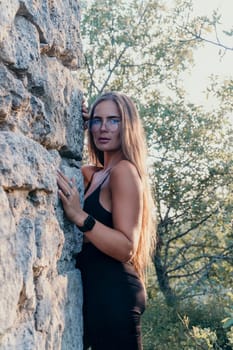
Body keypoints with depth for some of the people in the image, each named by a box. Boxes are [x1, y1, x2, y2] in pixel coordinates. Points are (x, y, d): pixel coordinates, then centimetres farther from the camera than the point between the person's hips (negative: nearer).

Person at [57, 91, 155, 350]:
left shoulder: (124, 170, -12)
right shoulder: (94, 174, 15)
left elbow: (126, 248, -19)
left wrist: (80, 216, -29)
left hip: (114, 294, -9)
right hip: (99, 290, 9)